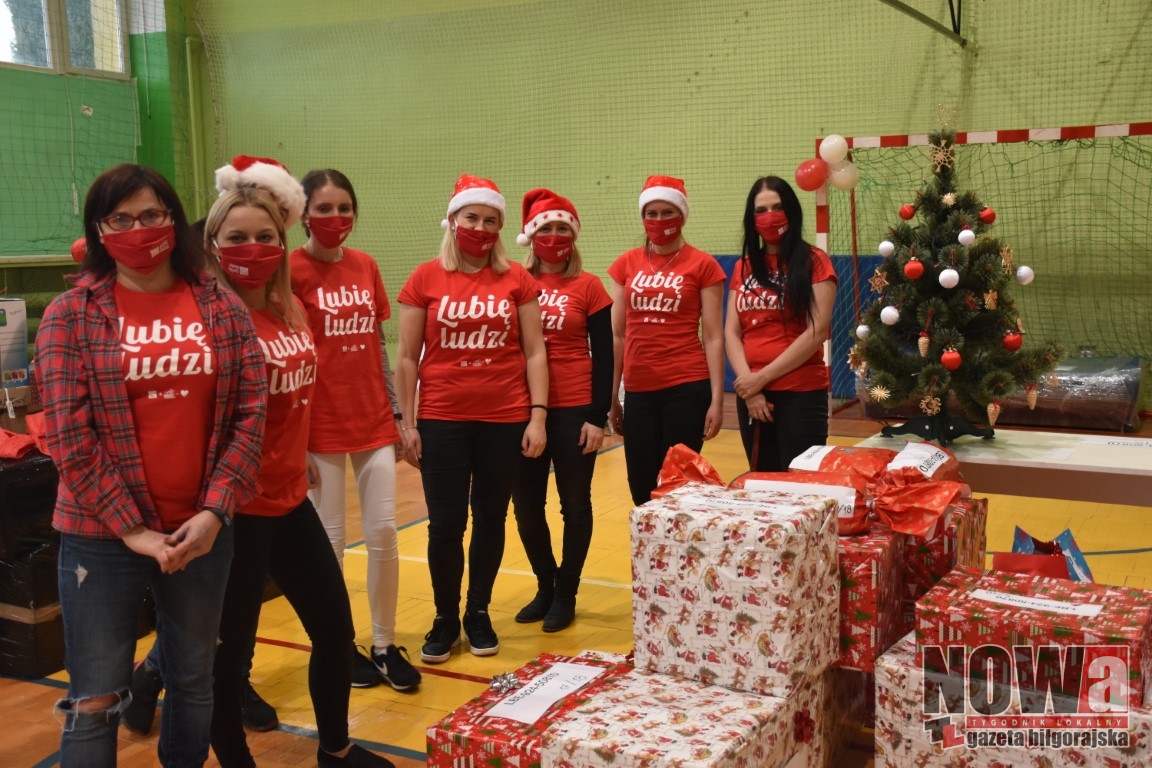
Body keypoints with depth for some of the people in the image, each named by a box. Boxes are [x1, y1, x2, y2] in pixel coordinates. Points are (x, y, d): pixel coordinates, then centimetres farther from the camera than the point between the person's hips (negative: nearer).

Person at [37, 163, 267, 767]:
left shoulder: (223, 308, 3)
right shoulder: (70, 314, -3)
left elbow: (250, 413, -1)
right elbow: (69, 437, -8)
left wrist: (215, 511, -11)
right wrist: (130, 529, -12)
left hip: (202, 531, 2)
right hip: (102, 536, -2)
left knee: (195, 682, 16)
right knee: (96, 702, 5)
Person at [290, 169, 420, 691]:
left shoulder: (366, 267, 7)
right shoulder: (292, 271, -8)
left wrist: (396, 413, 12)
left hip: (373, 421, 5)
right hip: (321, 426, -5)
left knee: (384, 534, 7)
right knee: (330, 541, 6)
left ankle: (386, 645, 20)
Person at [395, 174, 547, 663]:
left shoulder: (517, 279, 2)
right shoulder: (425, 279, 0)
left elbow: (534, 352, 3)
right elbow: (407, 358, 2)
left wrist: (538, 415, -3)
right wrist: (407, 423, -2)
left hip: (505, 420, 1)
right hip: (442, 421, -1)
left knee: (491, 519, 10)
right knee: (445, 523, 1)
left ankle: (479, 613, 27)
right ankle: (445, 618, 21)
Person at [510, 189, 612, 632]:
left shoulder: (588, 286, -1)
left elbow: (603, 356, -1)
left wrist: (598, 417, -7)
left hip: (573, 410, -2)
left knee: (575, 505, 8)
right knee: (525, 506, 10)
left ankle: (566, 594, 24)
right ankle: (545, 587, 30)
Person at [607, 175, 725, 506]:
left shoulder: (702, 265, -1)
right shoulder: (626, 264, 9)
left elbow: (713, 337, -1)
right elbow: (618, 335, 11)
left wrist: (716, 399, -7)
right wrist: (611, 396, 10)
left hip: (687, 389, -3)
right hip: (638, 391, 3)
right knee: (641, 491, 7)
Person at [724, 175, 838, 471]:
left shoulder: (813, 261, -1)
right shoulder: (744, 267, 13)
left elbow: (817, 331, -10)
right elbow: (731, 333, 7)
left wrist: (763, 376, -12)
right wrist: (748, 382, -9)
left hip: (801, 394, -4)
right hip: (751, 395, 5)